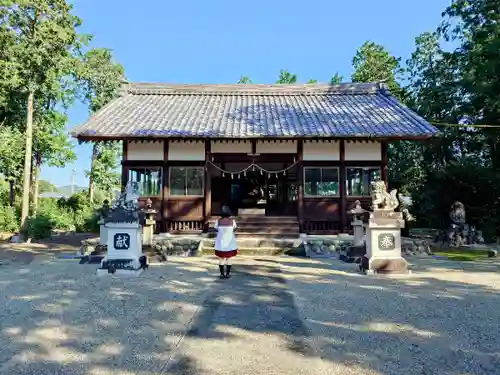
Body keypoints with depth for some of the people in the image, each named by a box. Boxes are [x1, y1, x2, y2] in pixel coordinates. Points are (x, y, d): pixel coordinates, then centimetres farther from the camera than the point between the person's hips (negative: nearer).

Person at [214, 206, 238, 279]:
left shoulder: (218, 221, -8)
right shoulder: (232, 221, -9)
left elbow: (217, 229, 3)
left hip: (220, 243, 0)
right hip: (230, 243, 0)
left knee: (221, 259, 9)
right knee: (228, 259, 10)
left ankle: (222, 274, 11)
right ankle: (228, 274, 13)